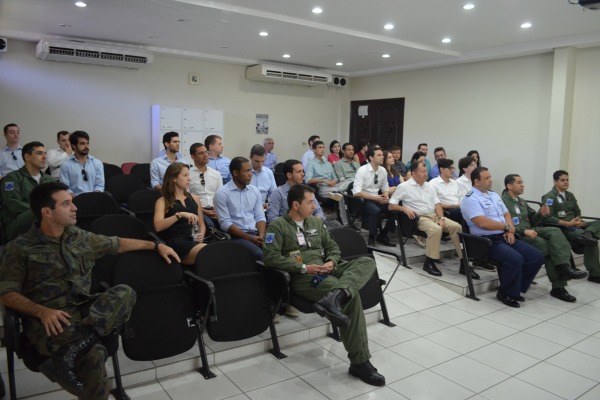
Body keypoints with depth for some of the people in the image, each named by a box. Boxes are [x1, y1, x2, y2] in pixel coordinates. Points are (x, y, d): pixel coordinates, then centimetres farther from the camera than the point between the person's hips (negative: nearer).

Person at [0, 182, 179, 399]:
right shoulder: (20, 248, 1)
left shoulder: (80, 237, 15)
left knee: (124, 292, -28)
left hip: (84, 308, 6)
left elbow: (117, 244, 26)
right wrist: (41, 311, -19)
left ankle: (68, 354, -35)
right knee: (93, 354, -36)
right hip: (48, 319, -6)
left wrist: (156, 245, 22)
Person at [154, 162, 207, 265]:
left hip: (193, 240, 4)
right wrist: (180, 215, -20)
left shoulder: (194, 198, 20)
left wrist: (201, 234, 3)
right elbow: (158, 226, -11)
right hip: (174, 243, -4)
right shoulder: (162, 201, 6)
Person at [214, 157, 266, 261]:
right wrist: (250, 238, -16)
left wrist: (261, 236, -10)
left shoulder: (255, 191, 13)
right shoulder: (222, 193, -4)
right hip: (236, 236, -5)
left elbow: (260, 217, 11)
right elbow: (225, 223, -10)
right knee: (259, 254, -32)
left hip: (255, 234, 5)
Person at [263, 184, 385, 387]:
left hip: (326, 271, 7)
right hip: (302, 277, -7)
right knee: (352, 297, -28)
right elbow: (270, 257, -12)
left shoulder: (316, 222, 21)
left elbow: (333, 247, 22)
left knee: (367, 262, -18)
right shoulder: (278, 226, 0)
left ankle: (335, 297, -44)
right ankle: (360, 362, -22)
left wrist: (332, 262, -3)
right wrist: (303, 267, -16)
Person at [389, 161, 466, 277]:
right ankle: (429, 262, -23)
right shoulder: (404, 187, -1)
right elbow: (391, 205, -2)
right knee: (436, 229, -36)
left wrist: (441, 218, -6)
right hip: (419, 218, -6)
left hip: (435, 215, 6)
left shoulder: (430, 186, 16)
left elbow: (437, 204, 11)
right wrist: (404, 208, -20)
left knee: (457, 227, -17)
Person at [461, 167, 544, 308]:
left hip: (505, 237, 9)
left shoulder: (494, 195, 19)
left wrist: (510, 231, -2)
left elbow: (506, 214, 20)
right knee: (515, 259, -30)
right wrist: (507, 226, -7)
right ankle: (506, 293, -6)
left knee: (537, 256, -4)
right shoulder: (471, 199, -10)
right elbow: (483, 223, -21)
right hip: (487, 240, -9)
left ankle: (515, 288, 10)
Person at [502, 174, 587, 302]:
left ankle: (564, 268, -29)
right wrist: (524, 231, -25)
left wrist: (541, 214, 3)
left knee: (555, 231, -19)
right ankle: (558, 286, -17)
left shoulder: (522, 202, 24)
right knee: (547, 245, -25)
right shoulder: (502, 201, -6)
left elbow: (532, 220, 25)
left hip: (529, 231, 8)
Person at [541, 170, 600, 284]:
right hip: (561, 228, -8)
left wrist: (578, 220, -3)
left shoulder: (570, 195, 18)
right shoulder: (550, 197, -6)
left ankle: (586, 235, -37)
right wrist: (567, 223, -20)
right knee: (591, 240, -23)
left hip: (575, 225, 8)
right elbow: (547, 218, -17)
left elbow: (578, 212, 21)